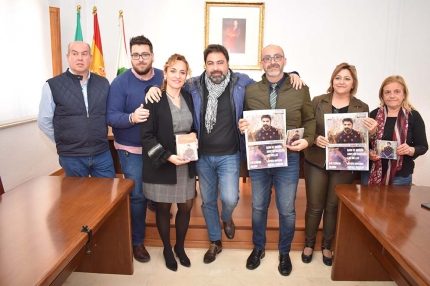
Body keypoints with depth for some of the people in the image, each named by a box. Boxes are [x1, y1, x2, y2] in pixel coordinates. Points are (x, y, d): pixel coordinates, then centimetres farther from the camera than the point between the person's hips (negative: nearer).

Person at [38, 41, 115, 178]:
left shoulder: (103, 83, 3)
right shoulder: (52, 85, -6)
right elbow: (44, 122, 0)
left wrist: (99, 137, 7)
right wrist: (64, 142, 2)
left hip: (102, 154, 3)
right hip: (71, 156, -2)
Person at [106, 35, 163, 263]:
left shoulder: (163, 78, -3)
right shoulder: (120, 82, -12)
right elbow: (111, 117, -18)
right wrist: (131, 117, -36)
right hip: (131, 150, -3)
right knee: (137, 196, 2)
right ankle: (137, 241, 20)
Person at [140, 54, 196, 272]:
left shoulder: (189, 98, 5)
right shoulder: (154, 99, -11)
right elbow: (146, 136, -14)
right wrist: (168, 156, -22)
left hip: (186, 164, 5)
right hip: (162, 165, -4)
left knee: (186, 206, 12)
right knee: (163, 208, 12)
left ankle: (180, 247, 36)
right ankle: (167, 249, 34)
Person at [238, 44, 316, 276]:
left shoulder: (301, 90, -2)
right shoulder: (250, 91, 1)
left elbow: (310, 120, 5)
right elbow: (244, 121, 9)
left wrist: (307, 140, -13)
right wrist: (241, 126, -14)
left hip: (288, 159, -1)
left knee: (287, 210, 11)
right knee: (258, 207, 16)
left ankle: (284, 253, 35)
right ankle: (258, 248, 39)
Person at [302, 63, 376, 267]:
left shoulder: (362, 107, 2)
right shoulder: (317, 101, -2)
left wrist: (371, 132, -17)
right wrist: (315, 138, -21)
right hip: (316, 162, -1)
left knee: (333, 207, 13)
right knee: (314, 206, 7)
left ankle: (327, 246, 33)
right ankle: (309, 244, 28)